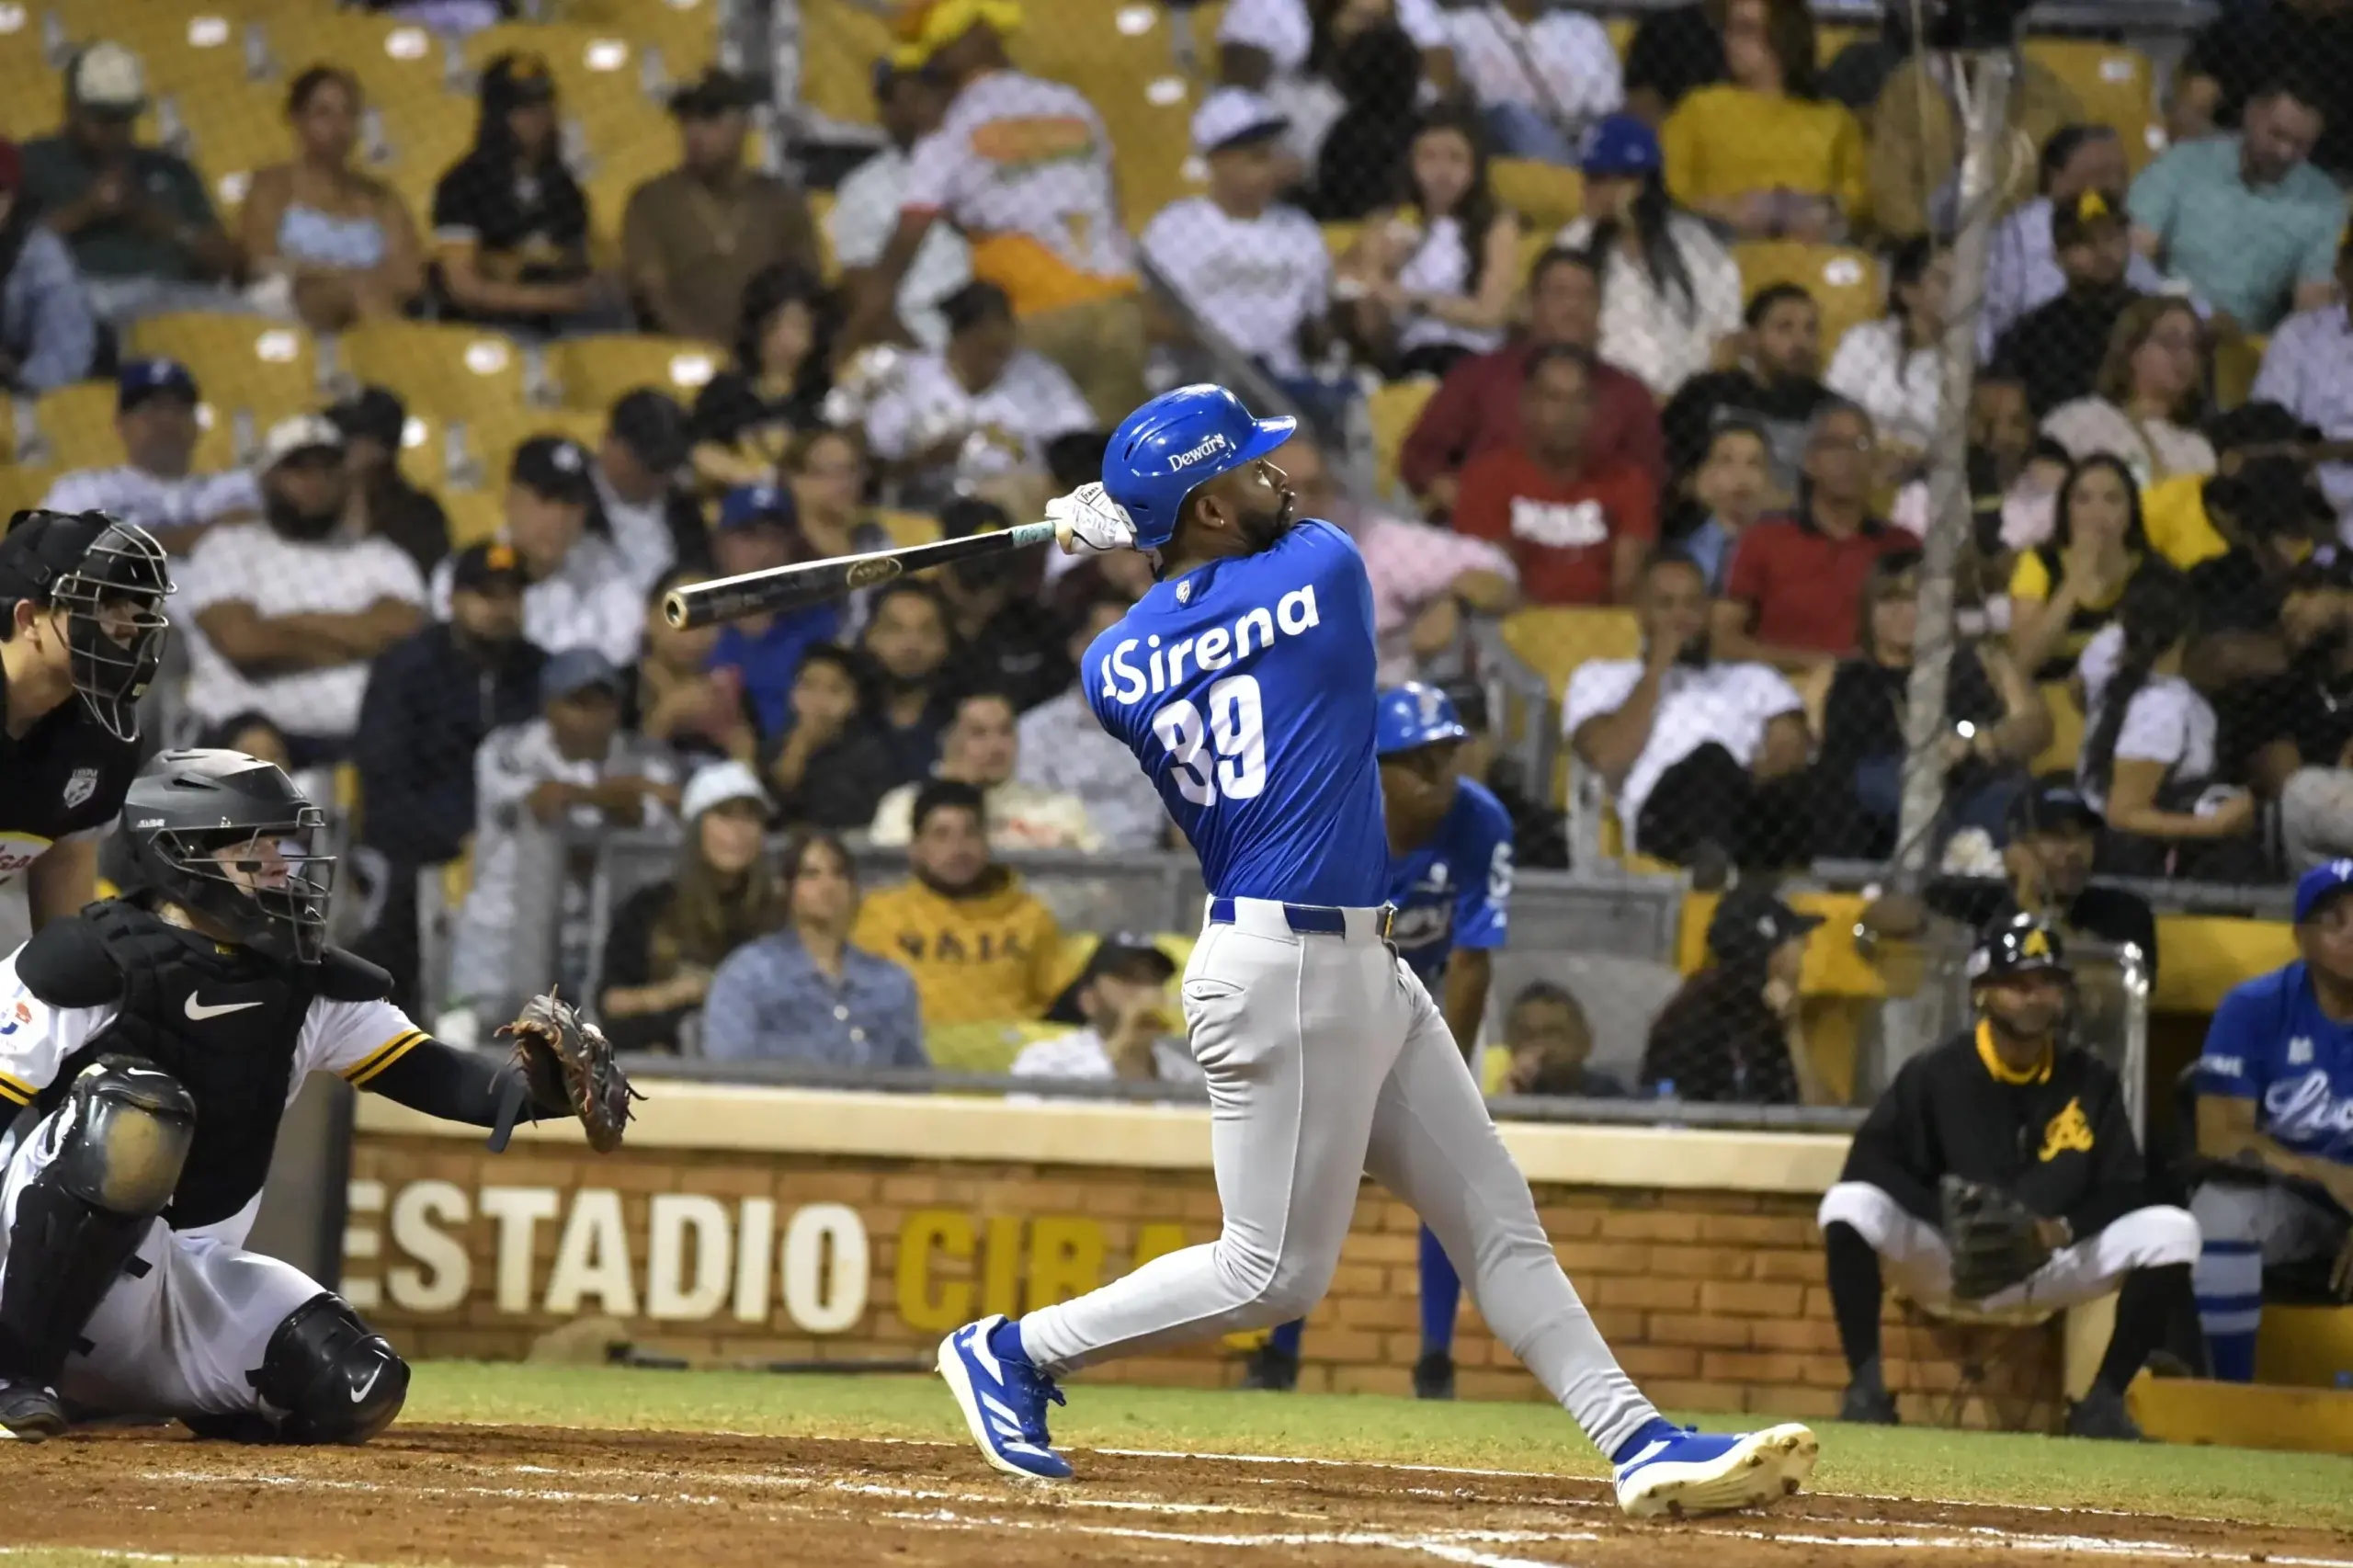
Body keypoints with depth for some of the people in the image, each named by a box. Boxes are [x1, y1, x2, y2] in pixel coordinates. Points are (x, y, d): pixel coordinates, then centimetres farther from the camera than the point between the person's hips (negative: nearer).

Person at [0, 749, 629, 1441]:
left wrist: (539, 1085, -19)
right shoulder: (93, 964, -14)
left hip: (192, 1281, 7)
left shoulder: (310, 985, 6)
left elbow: (431, 1076, 2)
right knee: (134, 1110, -35)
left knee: (353, 1391, -13)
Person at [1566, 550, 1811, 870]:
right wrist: (1656, 670, 12)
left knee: (1800, 792, -37)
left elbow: (1791, 752, 13)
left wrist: (1751, 780, -10)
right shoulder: (1601, 679, 28)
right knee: (1711, 759, -40)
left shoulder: (1755, 679, 33)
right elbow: (1611, 761, 7)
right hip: (1668, 812, -2)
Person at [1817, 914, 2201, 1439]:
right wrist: (1950, 1218, -27)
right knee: (1850, 1207, -29)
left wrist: (2063, 1229, -22)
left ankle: (2104, 1399, -10)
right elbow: (1869, 1165, -13)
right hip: (1943, 1261, -2)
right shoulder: (1935, 1075, -6)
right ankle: (1865, 1387, -19)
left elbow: (2126, 1188, -2)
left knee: (2172, 1231, -20)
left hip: (2051, 1271, 2)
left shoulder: (2091, 1081, 0)